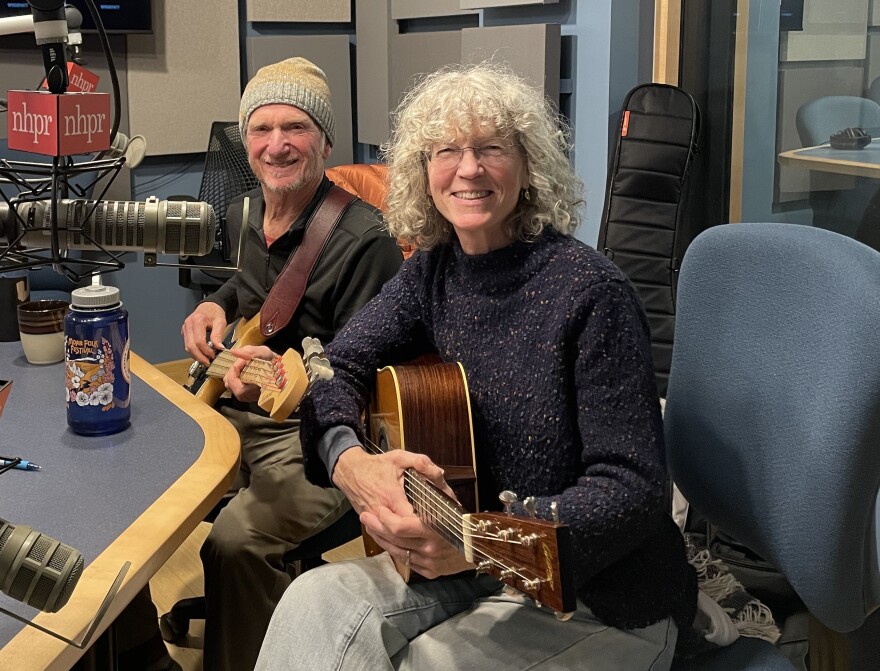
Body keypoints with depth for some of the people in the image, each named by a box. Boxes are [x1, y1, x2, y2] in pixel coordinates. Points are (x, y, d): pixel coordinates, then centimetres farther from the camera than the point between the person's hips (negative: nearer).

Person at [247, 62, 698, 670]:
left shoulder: (590, 290, -19)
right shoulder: (433, 271, 2)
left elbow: (633, 487, -21)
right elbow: (337, 367, -1)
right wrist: (350, 461, -24)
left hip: (598, 596, -5)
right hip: (469, 566, 5)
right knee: (316, 604, -17)